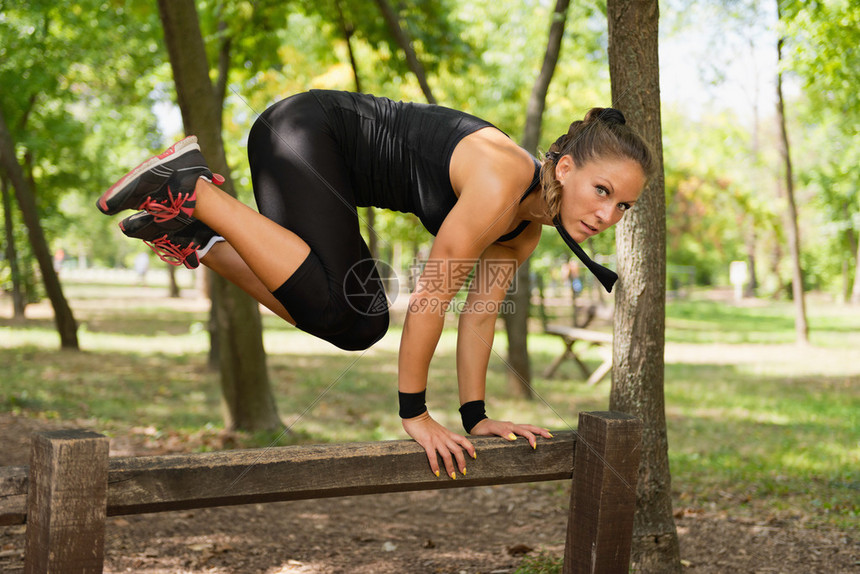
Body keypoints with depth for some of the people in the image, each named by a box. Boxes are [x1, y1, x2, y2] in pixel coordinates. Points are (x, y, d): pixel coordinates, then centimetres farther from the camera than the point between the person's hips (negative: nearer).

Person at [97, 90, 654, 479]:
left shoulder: (527, 228, -1)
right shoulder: (502, 180, -29)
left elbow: (481, 310, 5)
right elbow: (432, 296, -27)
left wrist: (476, 416, 5)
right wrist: (414, 412, -19)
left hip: (331, 163, 9)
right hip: (304, 130, -9)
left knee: (358, 329, 9)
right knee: (330, 304, -27)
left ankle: (196, 238, 16)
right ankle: (186, 187, -13)